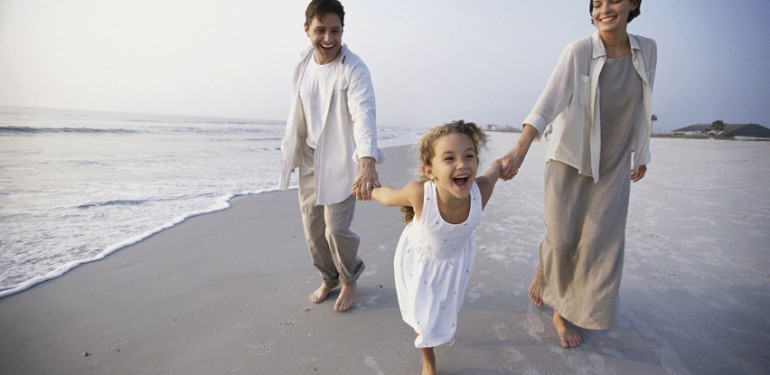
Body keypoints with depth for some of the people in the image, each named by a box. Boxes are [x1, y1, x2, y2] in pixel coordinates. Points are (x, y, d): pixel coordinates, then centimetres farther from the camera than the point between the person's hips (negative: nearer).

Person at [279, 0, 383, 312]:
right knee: (312, 227, 12)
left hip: (340, 160, -6)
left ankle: (349, 280, 25)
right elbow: (297, 113, 12)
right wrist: (290, 150, 15)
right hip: (309, 158, 6)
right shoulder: (303, 63, 2)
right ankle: (329, 278, 37)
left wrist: (368, 162, -48)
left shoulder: (354, 69, -18)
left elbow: (364, 115, -33)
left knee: (336, 228, -6)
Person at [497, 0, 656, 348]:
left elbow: (641, 108, 11)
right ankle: (543, 268, 37)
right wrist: (519, 150, -39)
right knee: (560, 237, 0)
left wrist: (640, 154, 17)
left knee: (598, 244, 3)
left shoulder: (647, 50, 0)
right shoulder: (578, 51, -13)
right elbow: (548, 102, -26)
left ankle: (564, 312, 21)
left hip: (613, 167, 4)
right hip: (570, 160, -3)